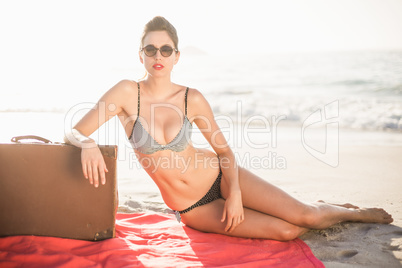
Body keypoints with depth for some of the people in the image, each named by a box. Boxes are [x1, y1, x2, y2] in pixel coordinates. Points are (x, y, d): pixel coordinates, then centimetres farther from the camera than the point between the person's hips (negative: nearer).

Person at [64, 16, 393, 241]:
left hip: (218, 177, 1)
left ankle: (350, 212, 25)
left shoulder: (192, 99, -10)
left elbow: (225, 150, 0)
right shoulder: (127, 92, -15)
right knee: (286, 232, -11)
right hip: (193, 208, -1)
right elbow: (73, 133, -16)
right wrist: (88, 144, -40)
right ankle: (318, 214, 23)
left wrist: (235, 192, -15)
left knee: (304, 216, -10)